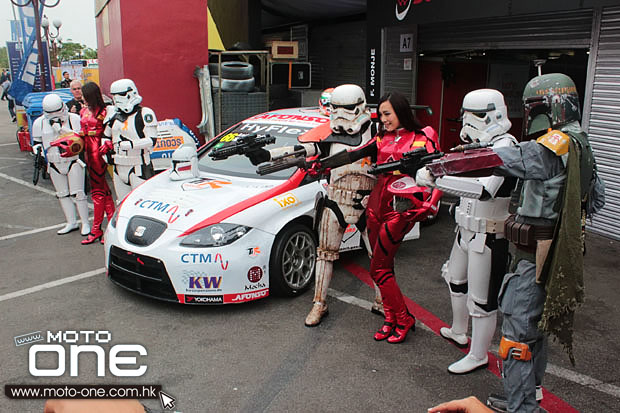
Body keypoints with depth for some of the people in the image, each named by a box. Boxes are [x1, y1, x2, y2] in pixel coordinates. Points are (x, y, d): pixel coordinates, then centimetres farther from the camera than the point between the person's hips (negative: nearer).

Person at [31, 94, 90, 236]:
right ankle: (71, 223, 22)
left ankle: (85, 223, 7)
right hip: (54, 165, 4)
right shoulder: (39, 123, 3)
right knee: (62, 194, 10)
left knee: (77, 194, -4)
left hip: (74, 162, -4)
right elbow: (37, 142, 13)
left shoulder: (74, 119, -8)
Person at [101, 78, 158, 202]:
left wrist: (130, 144, -25)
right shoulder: (113, 114, 12)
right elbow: (106, 135, 27)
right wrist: (106, 146, 7)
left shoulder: (144, 113, -9)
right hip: (119, 167, 7)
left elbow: (152, 141, -18)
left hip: (139, 167, -7)